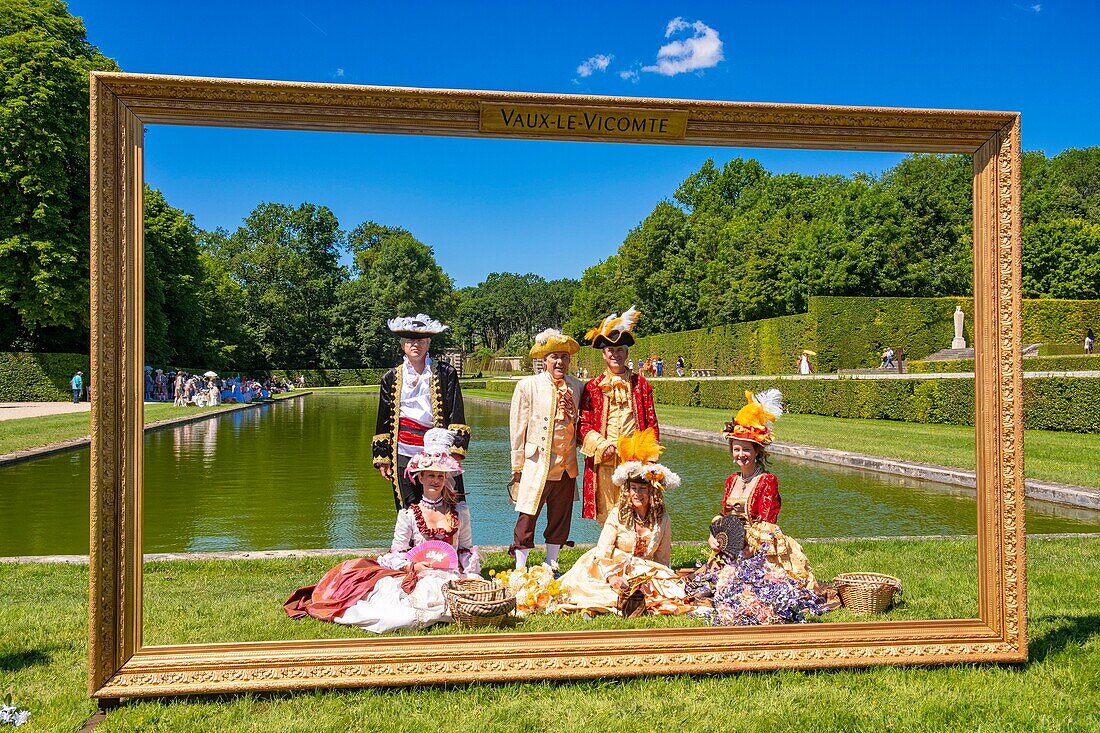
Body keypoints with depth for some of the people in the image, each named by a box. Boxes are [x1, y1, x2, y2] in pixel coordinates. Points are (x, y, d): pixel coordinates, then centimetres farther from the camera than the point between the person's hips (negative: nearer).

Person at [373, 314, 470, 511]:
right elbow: (384, 424, 14)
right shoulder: (391, 379, 12)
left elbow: (456, 416, 1)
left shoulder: (445, 374, 5)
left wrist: (455, 450, -8)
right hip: (403, 455, 2)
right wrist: (382, 458, 8)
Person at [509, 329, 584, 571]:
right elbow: (518, 428, -2)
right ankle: (520, 568, 11)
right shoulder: (528, 385, -3)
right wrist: (518, 465, -3)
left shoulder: (577, 387, 6)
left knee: (560, 519, 12)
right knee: (527, 517, -1)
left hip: (567, 466, 4)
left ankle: (551, 567, 26)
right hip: (536, 464, -4)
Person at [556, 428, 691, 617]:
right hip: (613, 571, -3)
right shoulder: (617, 515, -5)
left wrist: (654, 579, -13)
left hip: (646, 574, 3)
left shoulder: (662, 519, 1)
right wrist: (612, 577, -29)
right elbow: (602, 553, -11)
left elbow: (663, 559, 7)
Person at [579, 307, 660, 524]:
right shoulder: (592, 387, 8)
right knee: (607, 515, 2)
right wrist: (601, 445, -10)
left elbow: (652, 423, 9)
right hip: (604, 461, 0)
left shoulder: (640, 384, 9)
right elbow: (584, 424, 5)